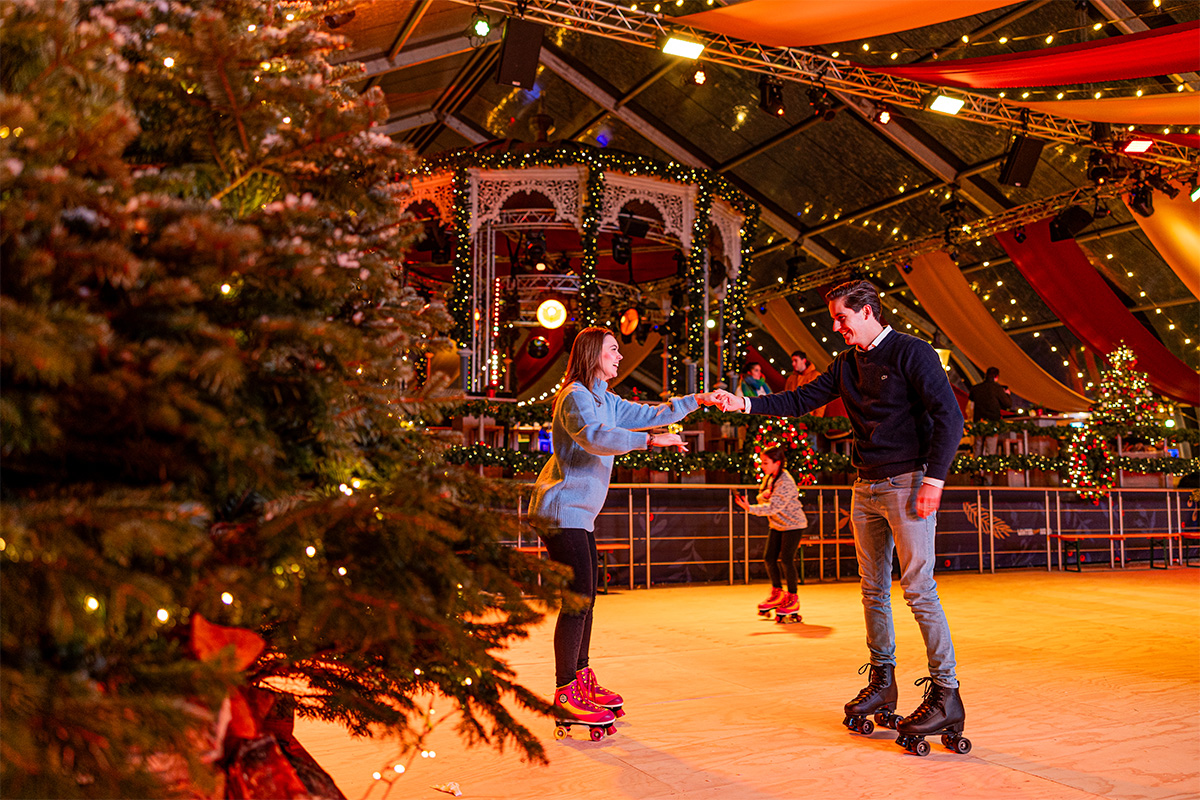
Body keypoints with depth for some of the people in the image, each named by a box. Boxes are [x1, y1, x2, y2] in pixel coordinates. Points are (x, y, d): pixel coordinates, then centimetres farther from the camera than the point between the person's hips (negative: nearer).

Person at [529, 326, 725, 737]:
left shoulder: (605, 400, 19)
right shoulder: (576, 396, -11)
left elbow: (650, 414, 22)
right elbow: (595, 437, -30)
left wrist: (698, 400, 17)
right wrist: (652, 440, -32)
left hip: (579, 514, 10)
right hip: (561, 510, -10)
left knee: (586, 597, 12)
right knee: (577, 598, -13)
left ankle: (582, 681, 22)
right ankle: (566, 695, -8)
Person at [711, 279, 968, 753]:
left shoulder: (911, 353, -8)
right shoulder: (847, 364, 14)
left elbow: (949, 417, -13)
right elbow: (801, 400, 16)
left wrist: (934, 479, -19)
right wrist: (748, 404, 6)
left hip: (908, 482, -8)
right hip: (866, 486, 8)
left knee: (918, 588, -11)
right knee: (873, 589, 11)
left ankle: (945, 694, -5)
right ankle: (882, 683, 22)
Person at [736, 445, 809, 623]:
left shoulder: (786, 483, -27)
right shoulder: (769, 477, 0)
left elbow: (772, 507, -33)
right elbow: (761, 499, 6)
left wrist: (750, 508, -42)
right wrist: (764, 495, -18)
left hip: (793, 523, -8)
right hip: (777, 524, 8)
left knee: (786, 559, -11)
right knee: (769, 557, 4)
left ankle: (793, 599, 2)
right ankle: (777, 593, 22)